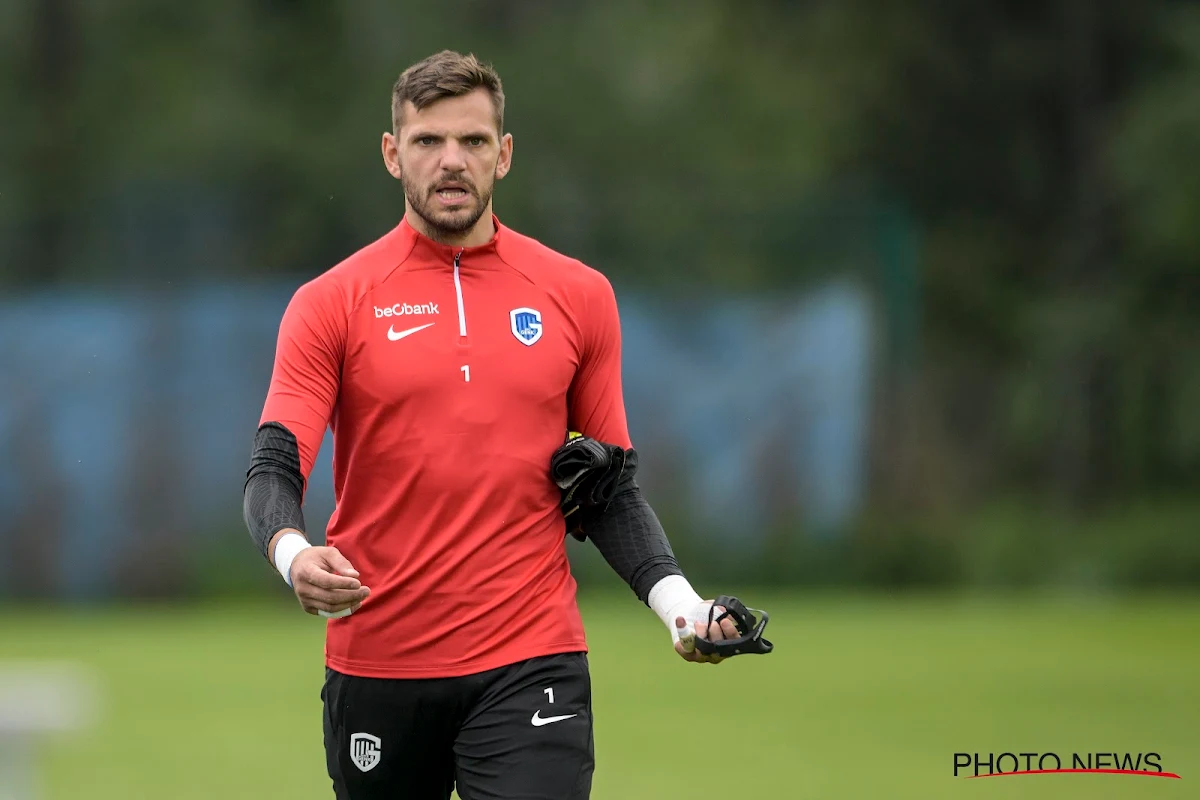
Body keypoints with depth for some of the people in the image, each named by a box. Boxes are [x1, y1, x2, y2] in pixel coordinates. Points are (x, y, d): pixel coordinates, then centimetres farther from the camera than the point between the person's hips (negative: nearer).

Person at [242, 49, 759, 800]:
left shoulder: (580, 295, 6)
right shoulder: (330, 303, 1)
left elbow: (609, 488, 11)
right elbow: (274, 467, -6)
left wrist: (675, 598, -5)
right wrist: (293, 553, -28)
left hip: (532, 666, 0)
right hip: (377, 670, 0)